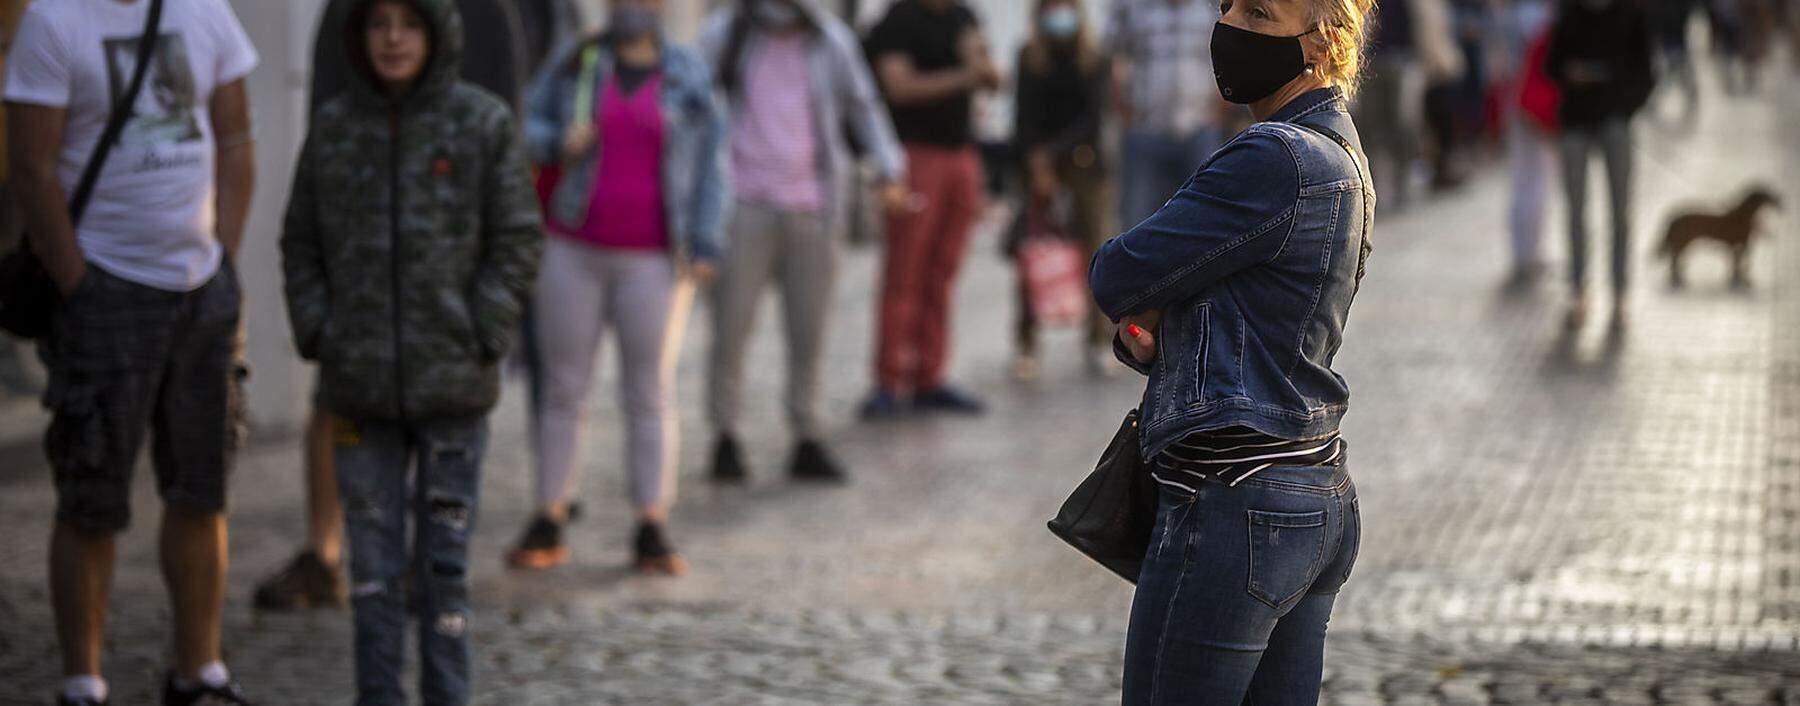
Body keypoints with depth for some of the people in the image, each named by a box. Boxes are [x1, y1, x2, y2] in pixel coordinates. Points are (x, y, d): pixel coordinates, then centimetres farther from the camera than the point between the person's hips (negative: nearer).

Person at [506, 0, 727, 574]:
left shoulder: (689, 77, 2)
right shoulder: (575, 64, 4)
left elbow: (710, 165, 2)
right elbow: (525, 128, 8)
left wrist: (705, 247, -6)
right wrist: (557, 144, -14)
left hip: (652, 262, -1)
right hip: (574, 252, 1)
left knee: (650, 394, 0)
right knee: (563, 390, 3)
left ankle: (652, 533, 5)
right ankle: (547, 527, 9)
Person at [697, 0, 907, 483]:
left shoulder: (832, 41, 6)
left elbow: (863, 105, 14)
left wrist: (890, 167, 3)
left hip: (812, 205, 1)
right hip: (746, 203, -1)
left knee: (809, 330, 3)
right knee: (732, 324, -4)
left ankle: (807, 440, 10)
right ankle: (726, 438, 5)